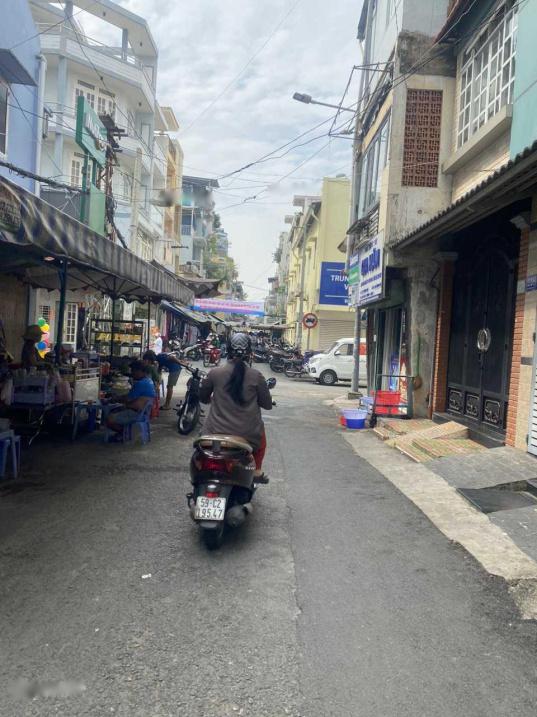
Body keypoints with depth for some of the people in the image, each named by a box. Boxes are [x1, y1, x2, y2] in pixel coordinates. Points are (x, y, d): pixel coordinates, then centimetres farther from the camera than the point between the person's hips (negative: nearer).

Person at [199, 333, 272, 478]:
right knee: (260, 435, 33)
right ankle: (257, 470, 36)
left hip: (217, 433, 1)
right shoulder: (256, 376, -9)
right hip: (248, 436, 0)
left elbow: (203, 398, 10)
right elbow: (267, 405, 0)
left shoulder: (215, 373, -6)